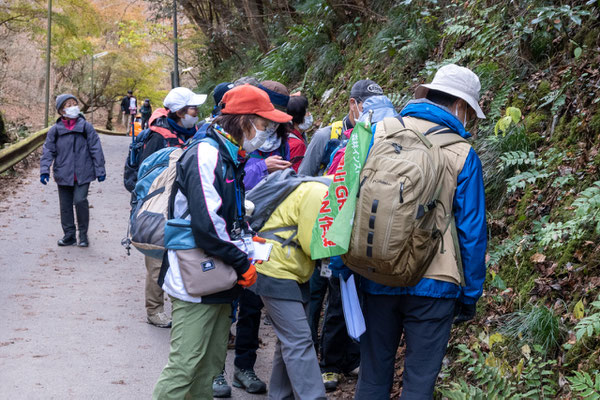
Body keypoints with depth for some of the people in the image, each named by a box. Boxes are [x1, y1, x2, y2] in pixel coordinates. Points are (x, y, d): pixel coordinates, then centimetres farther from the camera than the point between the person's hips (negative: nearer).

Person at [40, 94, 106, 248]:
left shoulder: (86, 127, 0)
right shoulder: (55, 130, 3)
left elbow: (96, 149, 2)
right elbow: (48, 151, 4)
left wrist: (100, 170, 0)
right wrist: (44, 170, -8)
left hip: (83, 174, -2)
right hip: (63, 175, 3)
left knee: (80, 200, -15)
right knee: (65, 205, 7)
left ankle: (83, 234, 3)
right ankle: (69, 235, 20)